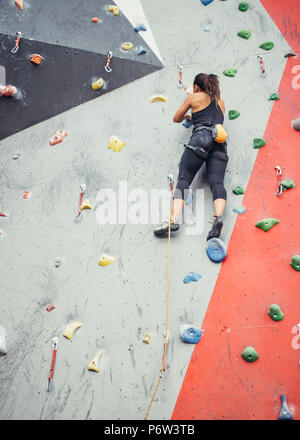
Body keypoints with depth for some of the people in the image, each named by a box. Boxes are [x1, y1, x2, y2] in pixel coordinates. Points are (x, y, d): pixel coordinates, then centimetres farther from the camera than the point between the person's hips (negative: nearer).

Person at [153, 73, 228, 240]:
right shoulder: (220, 101, 32)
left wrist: (188, 116, 46)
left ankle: (173, 219, -28)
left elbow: (176, 119, 25)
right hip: (220, 141, 5)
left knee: (184, 179, -11)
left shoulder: (195, 97, 17)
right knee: (217, 182, -10)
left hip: (201, 137, -5)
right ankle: (218, 216, -37)